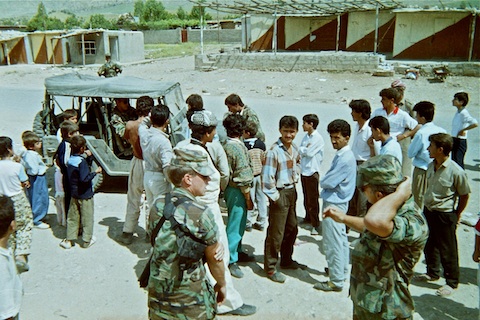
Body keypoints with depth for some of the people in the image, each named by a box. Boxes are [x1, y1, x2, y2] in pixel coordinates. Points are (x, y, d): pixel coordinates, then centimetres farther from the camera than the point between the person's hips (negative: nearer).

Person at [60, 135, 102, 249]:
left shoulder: (70, 160, 2)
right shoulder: (82, 161, -21)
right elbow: (84, 178, -28)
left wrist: (88, 158, 8)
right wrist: (95, 172, -16)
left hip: (74, 194, 7)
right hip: (85, 194, -7)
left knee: (72, 217, 15)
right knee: (87, 218, 7)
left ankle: (69, 240, 19)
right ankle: (87, 240, 17)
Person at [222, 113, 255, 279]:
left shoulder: (226, 145, 5)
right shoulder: (238, 147, -22)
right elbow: (243, 176, -22)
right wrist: (248, 198, -13)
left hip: (229, 188, 9)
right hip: (237, 191, -9)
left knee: (238, 223, 22)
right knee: (235, 226, 1)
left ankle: (237, 252, 37)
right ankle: (231, 261, 11)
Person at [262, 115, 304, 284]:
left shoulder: (295, 148, 4)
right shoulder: (274, 151, -20)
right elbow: (267, 177, -20)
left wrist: (295, 177, 10)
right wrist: (274, 197, -16)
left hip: (292, 191, 8)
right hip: (280, 194, -8)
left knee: (292, 229, 20)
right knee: (275, 233, 1)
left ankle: (286, 260, 38)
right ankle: (270, 268, 15)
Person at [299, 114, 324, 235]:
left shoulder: (318, 138, -14)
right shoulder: (306, 137, 10)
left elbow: (309, 152, -19)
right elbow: (300, 150, 10)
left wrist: (302, 150, -3)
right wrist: (305, 149, -8)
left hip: (312, 171, -8)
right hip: (304, 170, 8)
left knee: (313, 199, -3)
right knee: (306, 198, 18)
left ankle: (315, 224, 4)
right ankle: (308, 217, 33)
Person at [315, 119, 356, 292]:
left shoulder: (345, 159, -23)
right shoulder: (342, 155, 8)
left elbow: (327, 182, -23)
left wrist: (322, 182, -4)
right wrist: (326, 182, -2)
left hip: (334, 203, -11)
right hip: (339, 202, 11)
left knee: (333, 243, -3)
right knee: (341, 239, 21)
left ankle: (336, 281, 6)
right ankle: (342, 270, 36)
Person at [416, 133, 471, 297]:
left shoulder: (456, 171, -21)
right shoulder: (430, 166, 0)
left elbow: (464, 195, -9)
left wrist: (456, 215, 0)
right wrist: (428, 206, 14)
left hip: (445, 215, -7)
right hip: (428, 211, 7)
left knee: (447, 250, 7)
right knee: (430, 245, 21)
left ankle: (452, 282, 25)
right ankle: (432, 272, 42)